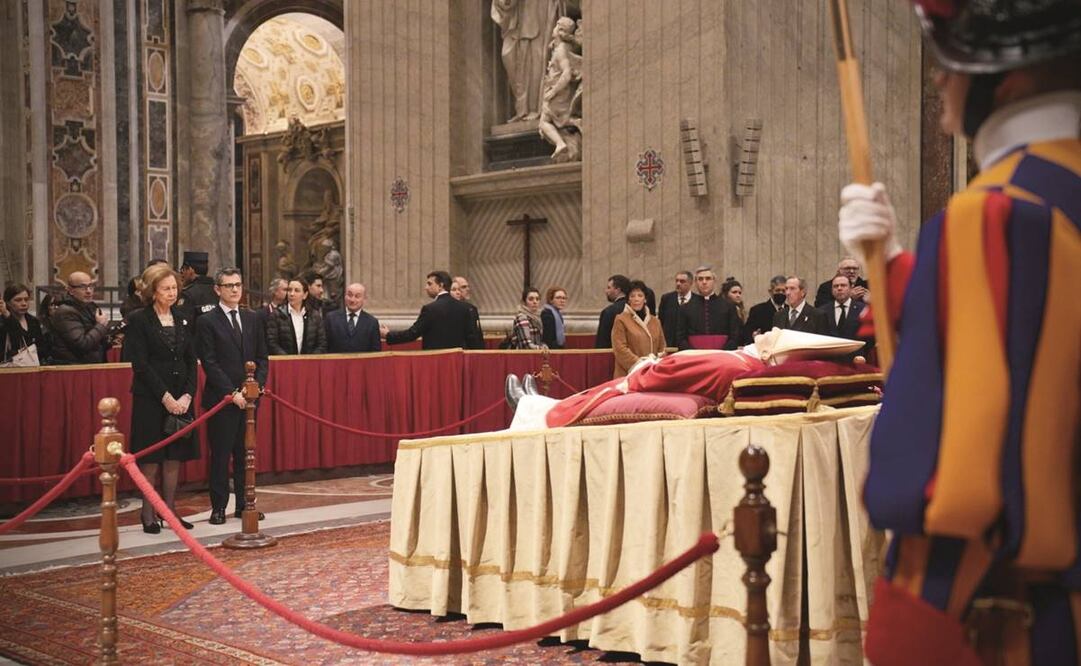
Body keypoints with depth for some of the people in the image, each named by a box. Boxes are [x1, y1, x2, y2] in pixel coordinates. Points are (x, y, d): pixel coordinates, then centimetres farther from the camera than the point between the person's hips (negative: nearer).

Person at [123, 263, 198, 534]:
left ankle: (170, 510, 15)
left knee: (175, 457, 7)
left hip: (180, 398, 5)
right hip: (150, 398, -5)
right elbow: (140, 364, -11)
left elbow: (191, 360, 8)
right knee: (150, 459, -1)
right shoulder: (138, 320, -5)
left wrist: (187, 395, -5)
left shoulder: (182, 318, 10)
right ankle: (148, 514, 7)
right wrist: (165, 397, -15)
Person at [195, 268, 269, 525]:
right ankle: (218, 507, 9)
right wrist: (232, 392, -14)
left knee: (246, 453, 9)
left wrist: (257, 386, -4)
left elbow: (262, 357, 12)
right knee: (221, 454, 1)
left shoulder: (252, 319, 12)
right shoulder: (207, 322, -4)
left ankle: (244, 504, 17)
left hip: (249, 397, 5)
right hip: (221, 398, -5)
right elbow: (209, 363, -9)